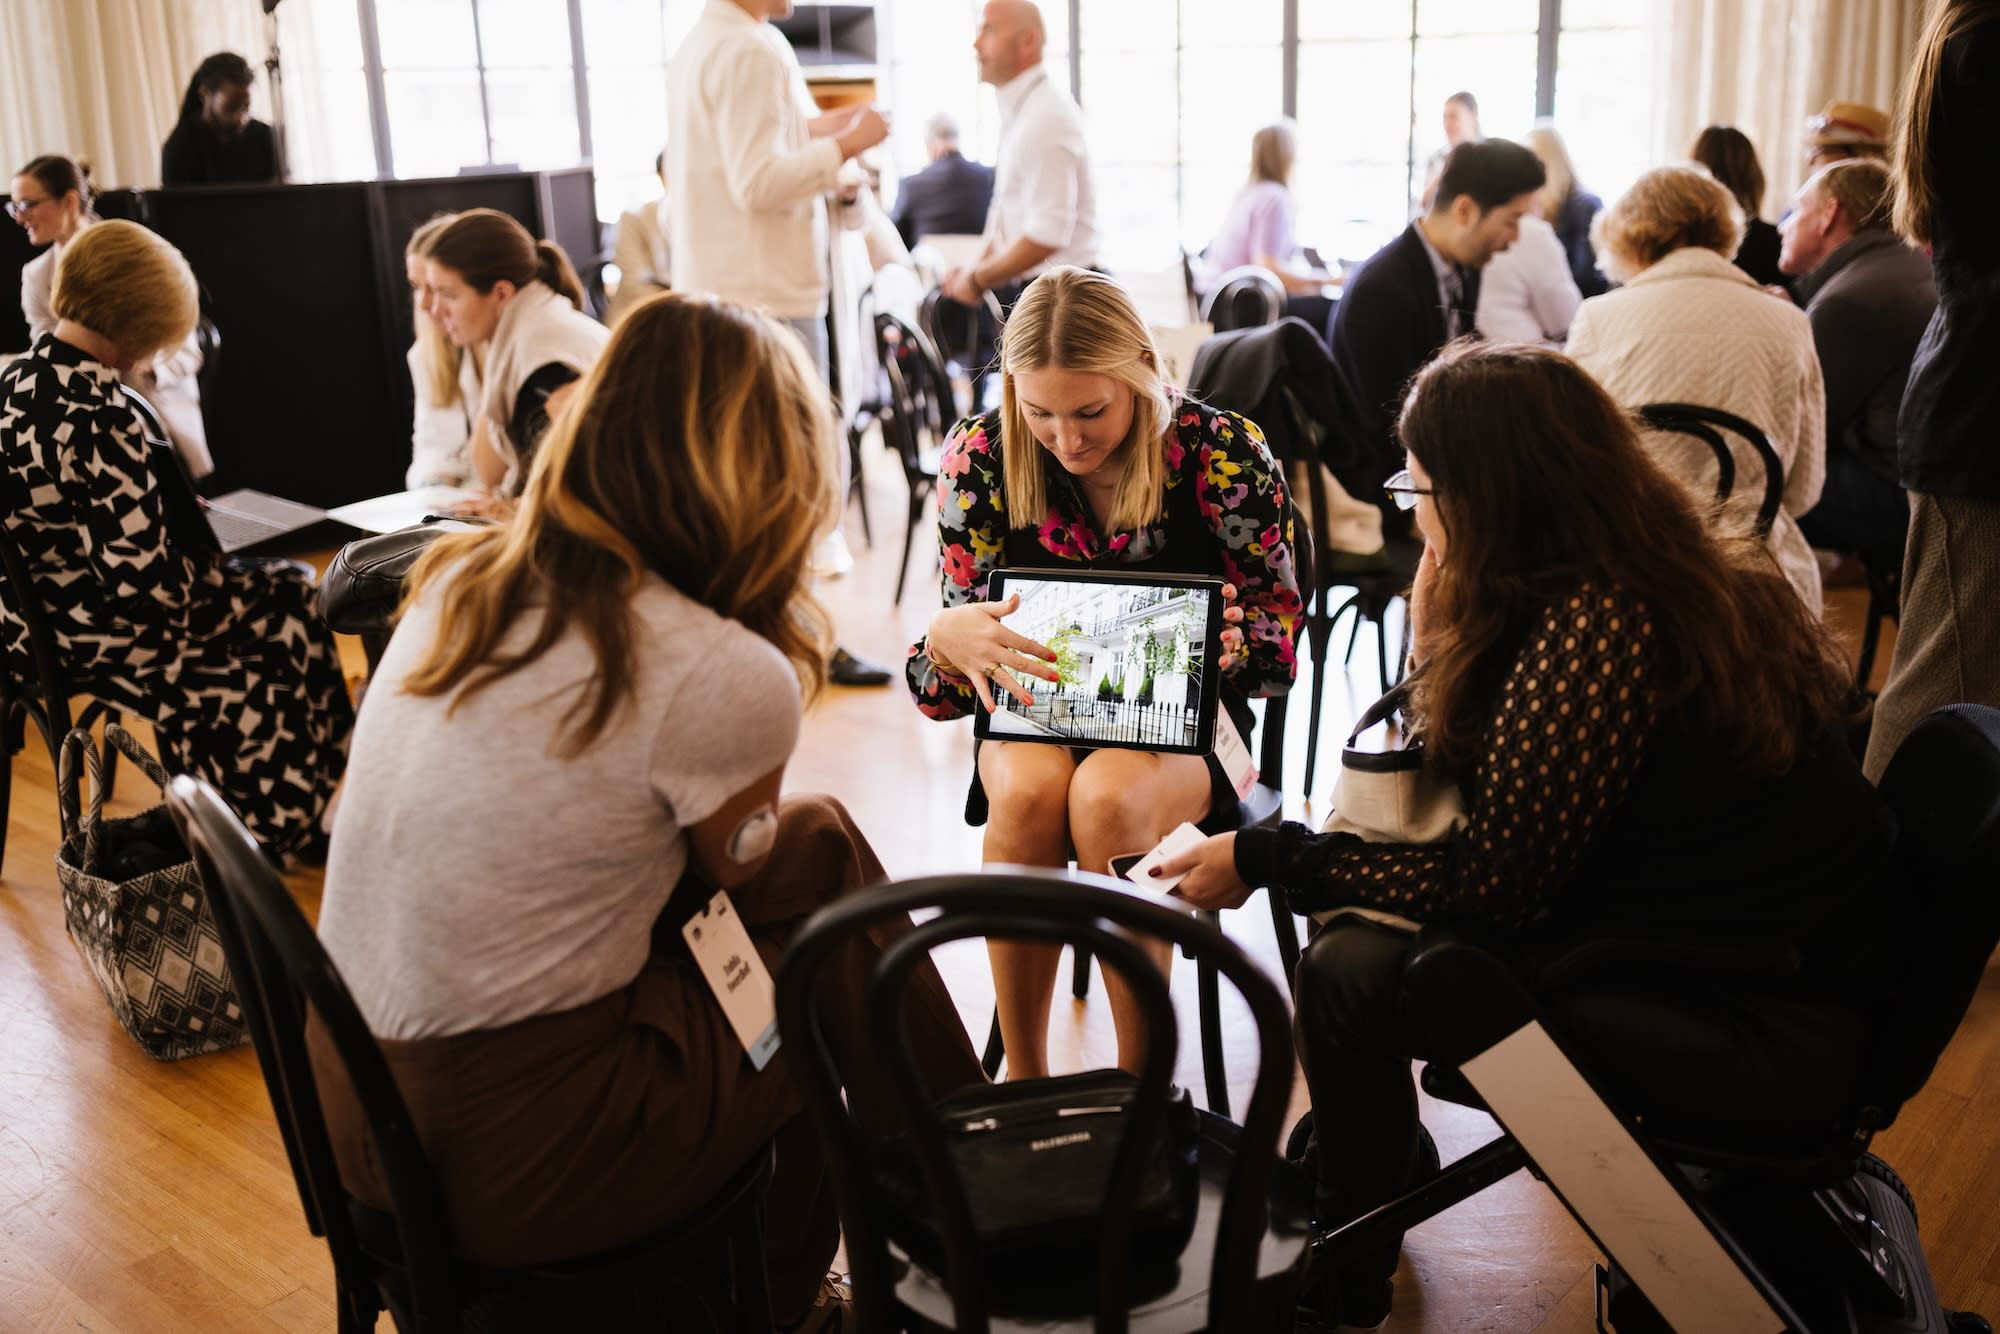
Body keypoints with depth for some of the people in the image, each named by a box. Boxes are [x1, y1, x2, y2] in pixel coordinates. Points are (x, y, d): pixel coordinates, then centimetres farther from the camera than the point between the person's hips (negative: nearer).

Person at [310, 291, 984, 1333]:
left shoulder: (457, 578, 1)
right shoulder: (726, 678, -20)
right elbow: (732, 865, 1)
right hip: (506, 1162, -7)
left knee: (818, 840, 14)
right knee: (836, 906, 12)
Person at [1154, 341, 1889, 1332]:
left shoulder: (1596, 621, -24)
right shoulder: (1660, 573, 6)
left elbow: (1492, 885, -20)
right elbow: (1464, 764, 12)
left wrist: (1265, 861, -12)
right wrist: (1439, 622, 1)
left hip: (1763, 1031, -10)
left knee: (1350, 973, -14)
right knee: (1364, 913, 8)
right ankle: (1383, 1164, 34)